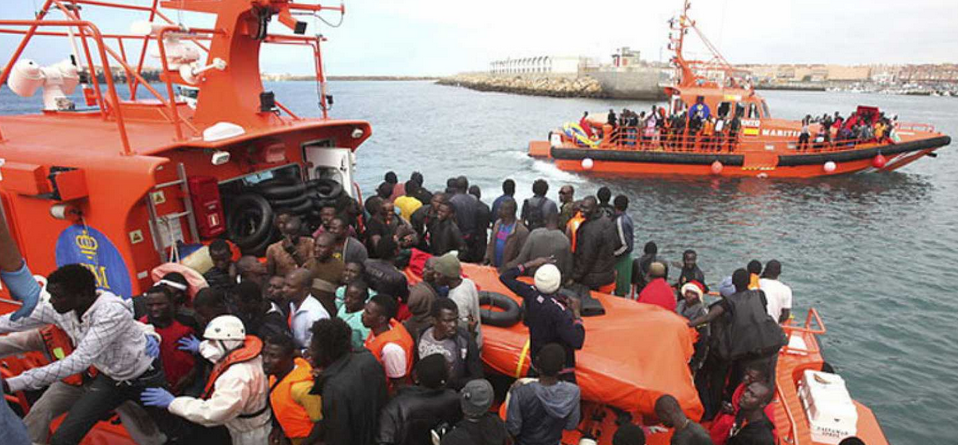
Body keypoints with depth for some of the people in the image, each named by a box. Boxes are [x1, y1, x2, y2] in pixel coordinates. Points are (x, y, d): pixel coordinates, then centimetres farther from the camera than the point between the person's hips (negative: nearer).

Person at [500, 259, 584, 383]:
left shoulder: (530, 294, -15)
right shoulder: (559, 311, -32)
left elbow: (505, 277, 0)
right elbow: (577, 342, -29)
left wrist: (530, 264, 2)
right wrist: (576, 312, -21)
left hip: (536, 358, 6)